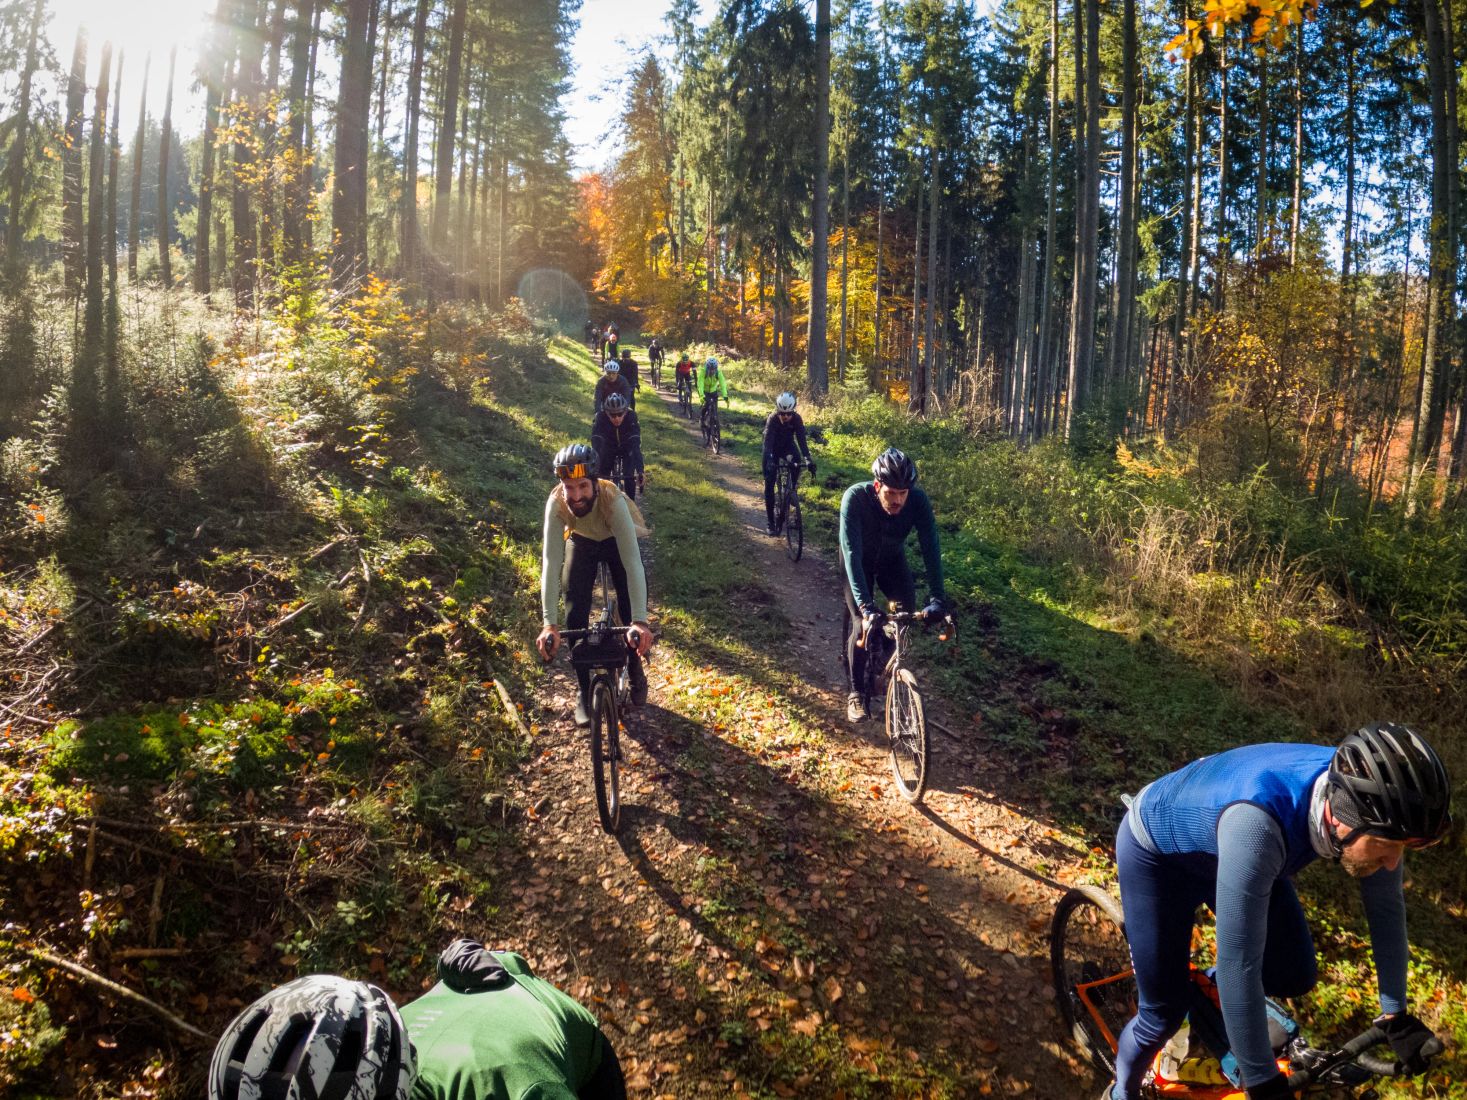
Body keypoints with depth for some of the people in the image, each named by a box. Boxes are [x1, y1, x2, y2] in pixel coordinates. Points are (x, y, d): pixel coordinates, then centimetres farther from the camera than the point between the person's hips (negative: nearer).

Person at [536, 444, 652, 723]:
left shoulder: (613, 500, -42)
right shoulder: (556, 503, -36)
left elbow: (632, 562, -46)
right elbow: (550, 563, -37)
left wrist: (640, 621, -54)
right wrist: (549, 624, -44)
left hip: (618, 541, -1)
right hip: (581, 542, 1)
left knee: (630, 613, -10)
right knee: (575, 615, -10)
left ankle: (635, 669, 21)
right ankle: (585, 692, 8)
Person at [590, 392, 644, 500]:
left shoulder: (631, 416, -34)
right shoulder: (601, 417, -32)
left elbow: (636, 445, -41)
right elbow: (596, 444, -39)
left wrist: (641, 471, -51)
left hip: (627, 447, -1)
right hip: (608, 447, 1)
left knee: (629, 476, -18)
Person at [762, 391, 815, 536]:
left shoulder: (797, 419, -26)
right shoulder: (772, 419, -32)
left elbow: (801, 440, -32)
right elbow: (768, 441, -40)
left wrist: (808, 459, -47)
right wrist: (769, 461, -55)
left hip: (788, 445, 2)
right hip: (773, 448, -2)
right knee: (769, 483, -10)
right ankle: (770, 521, -4)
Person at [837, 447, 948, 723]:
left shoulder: (918, 501, -31)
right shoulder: (855, 498, -38)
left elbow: (930, 549, -32)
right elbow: (851, 552, -43)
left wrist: (938, 599, -42)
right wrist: (866, 606, -51)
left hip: (892, 559, 3)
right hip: (860, 560, -2)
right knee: (863, 624, -15)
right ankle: (856, 692, 4)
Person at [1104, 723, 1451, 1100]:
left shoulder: (1364, 796, -26)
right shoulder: (1257, 822, -47)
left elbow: (1386, 906, -8)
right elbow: (1238, 964, -41)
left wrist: (1395, 1014, -1)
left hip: (1220, 852, 6)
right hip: (1157, 852, -5)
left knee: (1295, 978, 0)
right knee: (1165, 1013, -1)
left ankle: (1212, 995, 31)